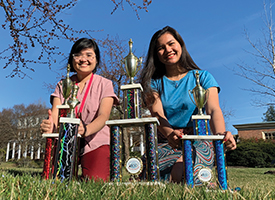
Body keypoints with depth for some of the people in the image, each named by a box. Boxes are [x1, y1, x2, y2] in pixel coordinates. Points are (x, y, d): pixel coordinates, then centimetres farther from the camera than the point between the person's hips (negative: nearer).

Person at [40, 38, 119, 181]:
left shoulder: (104, 84, 0)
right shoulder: (62, 85, 9)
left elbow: (103, 116, -16)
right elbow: (55, 115, -5)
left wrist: (85, 130, -38)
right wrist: (49, 126, -30)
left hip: (96, 143, -2)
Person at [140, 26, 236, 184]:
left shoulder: (202, 77, 7)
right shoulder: (153, 82, 9)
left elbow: (213, 110, -9)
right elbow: (157, 115, -8)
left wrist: (220, 134, -34)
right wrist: (170, 133, -33)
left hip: (198, 141, 0)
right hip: (165, 143, 1)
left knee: (179, 176, -31)